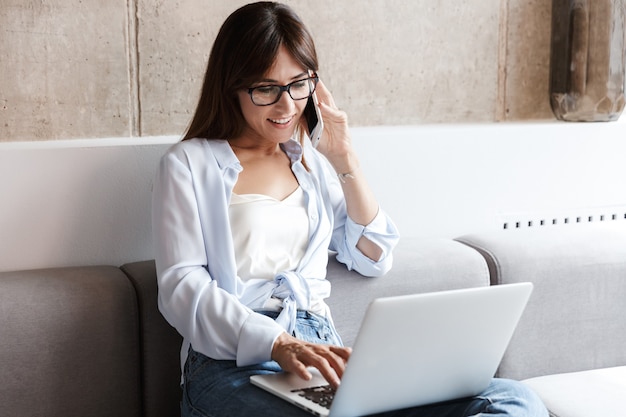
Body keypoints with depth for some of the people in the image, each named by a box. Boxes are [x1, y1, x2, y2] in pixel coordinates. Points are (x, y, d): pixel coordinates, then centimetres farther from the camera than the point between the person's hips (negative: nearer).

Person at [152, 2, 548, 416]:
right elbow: (182, 286, -5)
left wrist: (345, 159, 10)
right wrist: (277, 343, -21)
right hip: (234, 364, -5)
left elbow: (375, 259, 19)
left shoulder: (312, 160, 23)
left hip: (322, 355, 6)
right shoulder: (189, 164, 7)